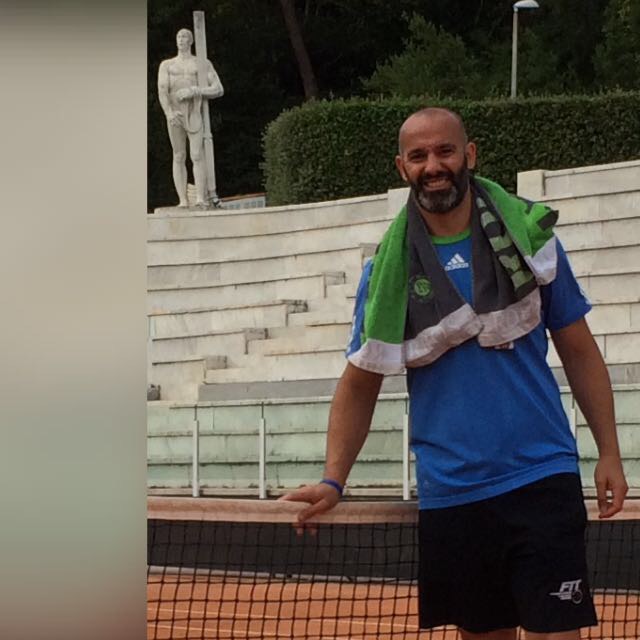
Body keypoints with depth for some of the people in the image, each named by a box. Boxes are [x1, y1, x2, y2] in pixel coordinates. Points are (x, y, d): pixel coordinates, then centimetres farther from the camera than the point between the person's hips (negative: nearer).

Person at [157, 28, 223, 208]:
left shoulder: (203, 64, 11)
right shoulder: (166, 65, 14)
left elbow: (218, 90, 2)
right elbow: (162, 91, 0)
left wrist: (193, 91, -13)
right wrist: (169, 113, -20)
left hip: (195, 113, -2)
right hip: (174, 113, 2)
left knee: (197, 155, -16)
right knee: (179, 157, -1)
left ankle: (201, 199, -24)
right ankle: (183, 201, -3)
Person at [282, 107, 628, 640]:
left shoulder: (531, 237, 2)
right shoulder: (388, 270, 4)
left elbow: (579, 352, 7)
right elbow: (359, 384, 10)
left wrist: (610, 454, 0)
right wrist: (333, 480, -3)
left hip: (542, 481, -2)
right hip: (449, 494, 2)